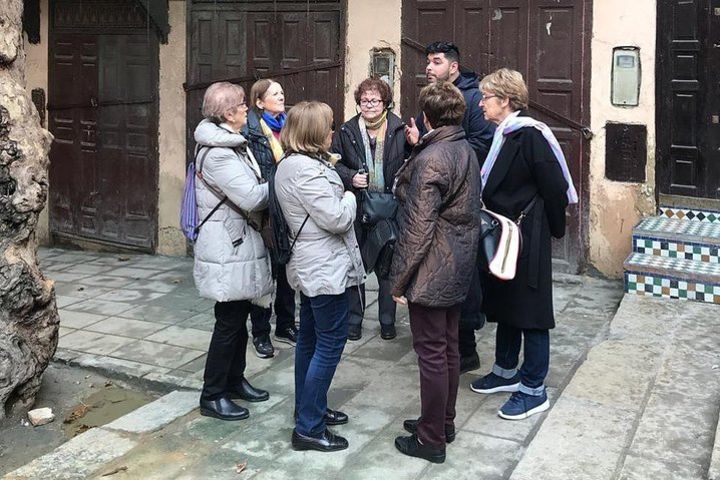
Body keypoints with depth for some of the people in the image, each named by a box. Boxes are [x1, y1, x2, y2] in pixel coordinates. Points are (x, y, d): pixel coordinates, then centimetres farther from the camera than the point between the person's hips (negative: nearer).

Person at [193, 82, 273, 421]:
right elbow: (251, 198, -21)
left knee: (239, 316, 18)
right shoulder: (217, 153, -19)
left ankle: (234, 380, 33)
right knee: (228, 322, -2)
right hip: (227, 247, -10)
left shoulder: (231, 145, 14)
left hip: (238, 242, 10)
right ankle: (212, 396, 10)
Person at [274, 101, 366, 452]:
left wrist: (333, 176, 4)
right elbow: (337, 219, -23)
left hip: (310, 265, 11)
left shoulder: (292, 164, 11)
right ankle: (309, 428, 0)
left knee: (310, 339, 17)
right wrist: (349, 197, -5)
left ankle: (308, 408, 30)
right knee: (331, 343, -5)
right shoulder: (306, 169, -22)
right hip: (325, 268, -11)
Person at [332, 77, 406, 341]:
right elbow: (333, 162, 6)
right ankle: (354, 318, 24)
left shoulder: (400, 129, -2)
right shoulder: (347, 131, 3)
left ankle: (387, 320, 23)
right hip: (356, 208, 1)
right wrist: (350, 177, -10)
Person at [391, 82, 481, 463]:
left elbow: (418, 229, -22)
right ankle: (443, 423, 32)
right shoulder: (467, 151, 8)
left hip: (432, 271, -9)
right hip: (459, 267, 9)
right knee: (448, 347, 18)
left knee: (432, 353, 1)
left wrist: (399, 280, -14)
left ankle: (431, 440, 12)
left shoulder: (430, 160, -20)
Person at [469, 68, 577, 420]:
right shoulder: (502, 135, 8)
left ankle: (534, 390, 13)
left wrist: (554, 229, -8)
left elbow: (555, 188, -18)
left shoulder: (530, 136, -19)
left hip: (527, 240, -9)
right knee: (504, 306, 19)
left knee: (530, 313, 1)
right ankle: (505, 372, 36)